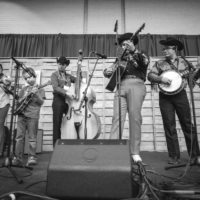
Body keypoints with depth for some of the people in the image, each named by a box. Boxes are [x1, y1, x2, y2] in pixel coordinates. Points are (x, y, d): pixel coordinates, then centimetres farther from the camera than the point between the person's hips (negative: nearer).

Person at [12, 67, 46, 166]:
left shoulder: (40, 89, 6)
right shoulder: (24, 89, 16)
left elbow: (41, 102, -3)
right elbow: (19, 101, 10)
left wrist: (36, 94, -18)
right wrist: (27, 95, -6)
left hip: (33, 116, -3)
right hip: (22, 115, 4)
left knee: (32, 138, -1)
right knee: (19, 137, 3)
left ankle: (32, 157, 6)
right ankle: (18, 158, 10)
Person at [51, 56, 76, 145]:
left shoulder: (68, 76, 20)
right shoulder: (54, 75, 5)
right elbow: (56, 87, -10)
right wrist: (66, 93, -23)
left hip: (68, 101, 4)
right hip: (58, 101, -4)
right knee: (57, 124, -2)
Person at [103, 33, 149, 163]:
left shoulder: (141, 55, 17)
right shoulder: (121, 59, 28)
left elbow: (144, 62, -7)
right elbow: (108, 72, 25)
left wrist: (134, 50, -18)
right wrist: (108, 71, 2)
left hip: (136, 85, -3)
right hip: (121, 87, 3)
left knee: (135, 117, -11)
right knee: (117, 117, -12)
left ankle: (135, 153, -8)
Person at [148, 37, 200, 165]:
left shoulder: (183, 62, 14)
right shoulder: (159, 64, 11)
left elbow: (189, 76, 14)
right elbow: (150, 75, 0)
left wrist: (185, 81, -7)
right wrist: (161, 79, -17)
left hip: (180, 94, 0)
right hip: (165, 97, 0)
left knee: (187, 124, 0)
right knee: (169, 126, -2)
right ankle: (174, 157, 6)